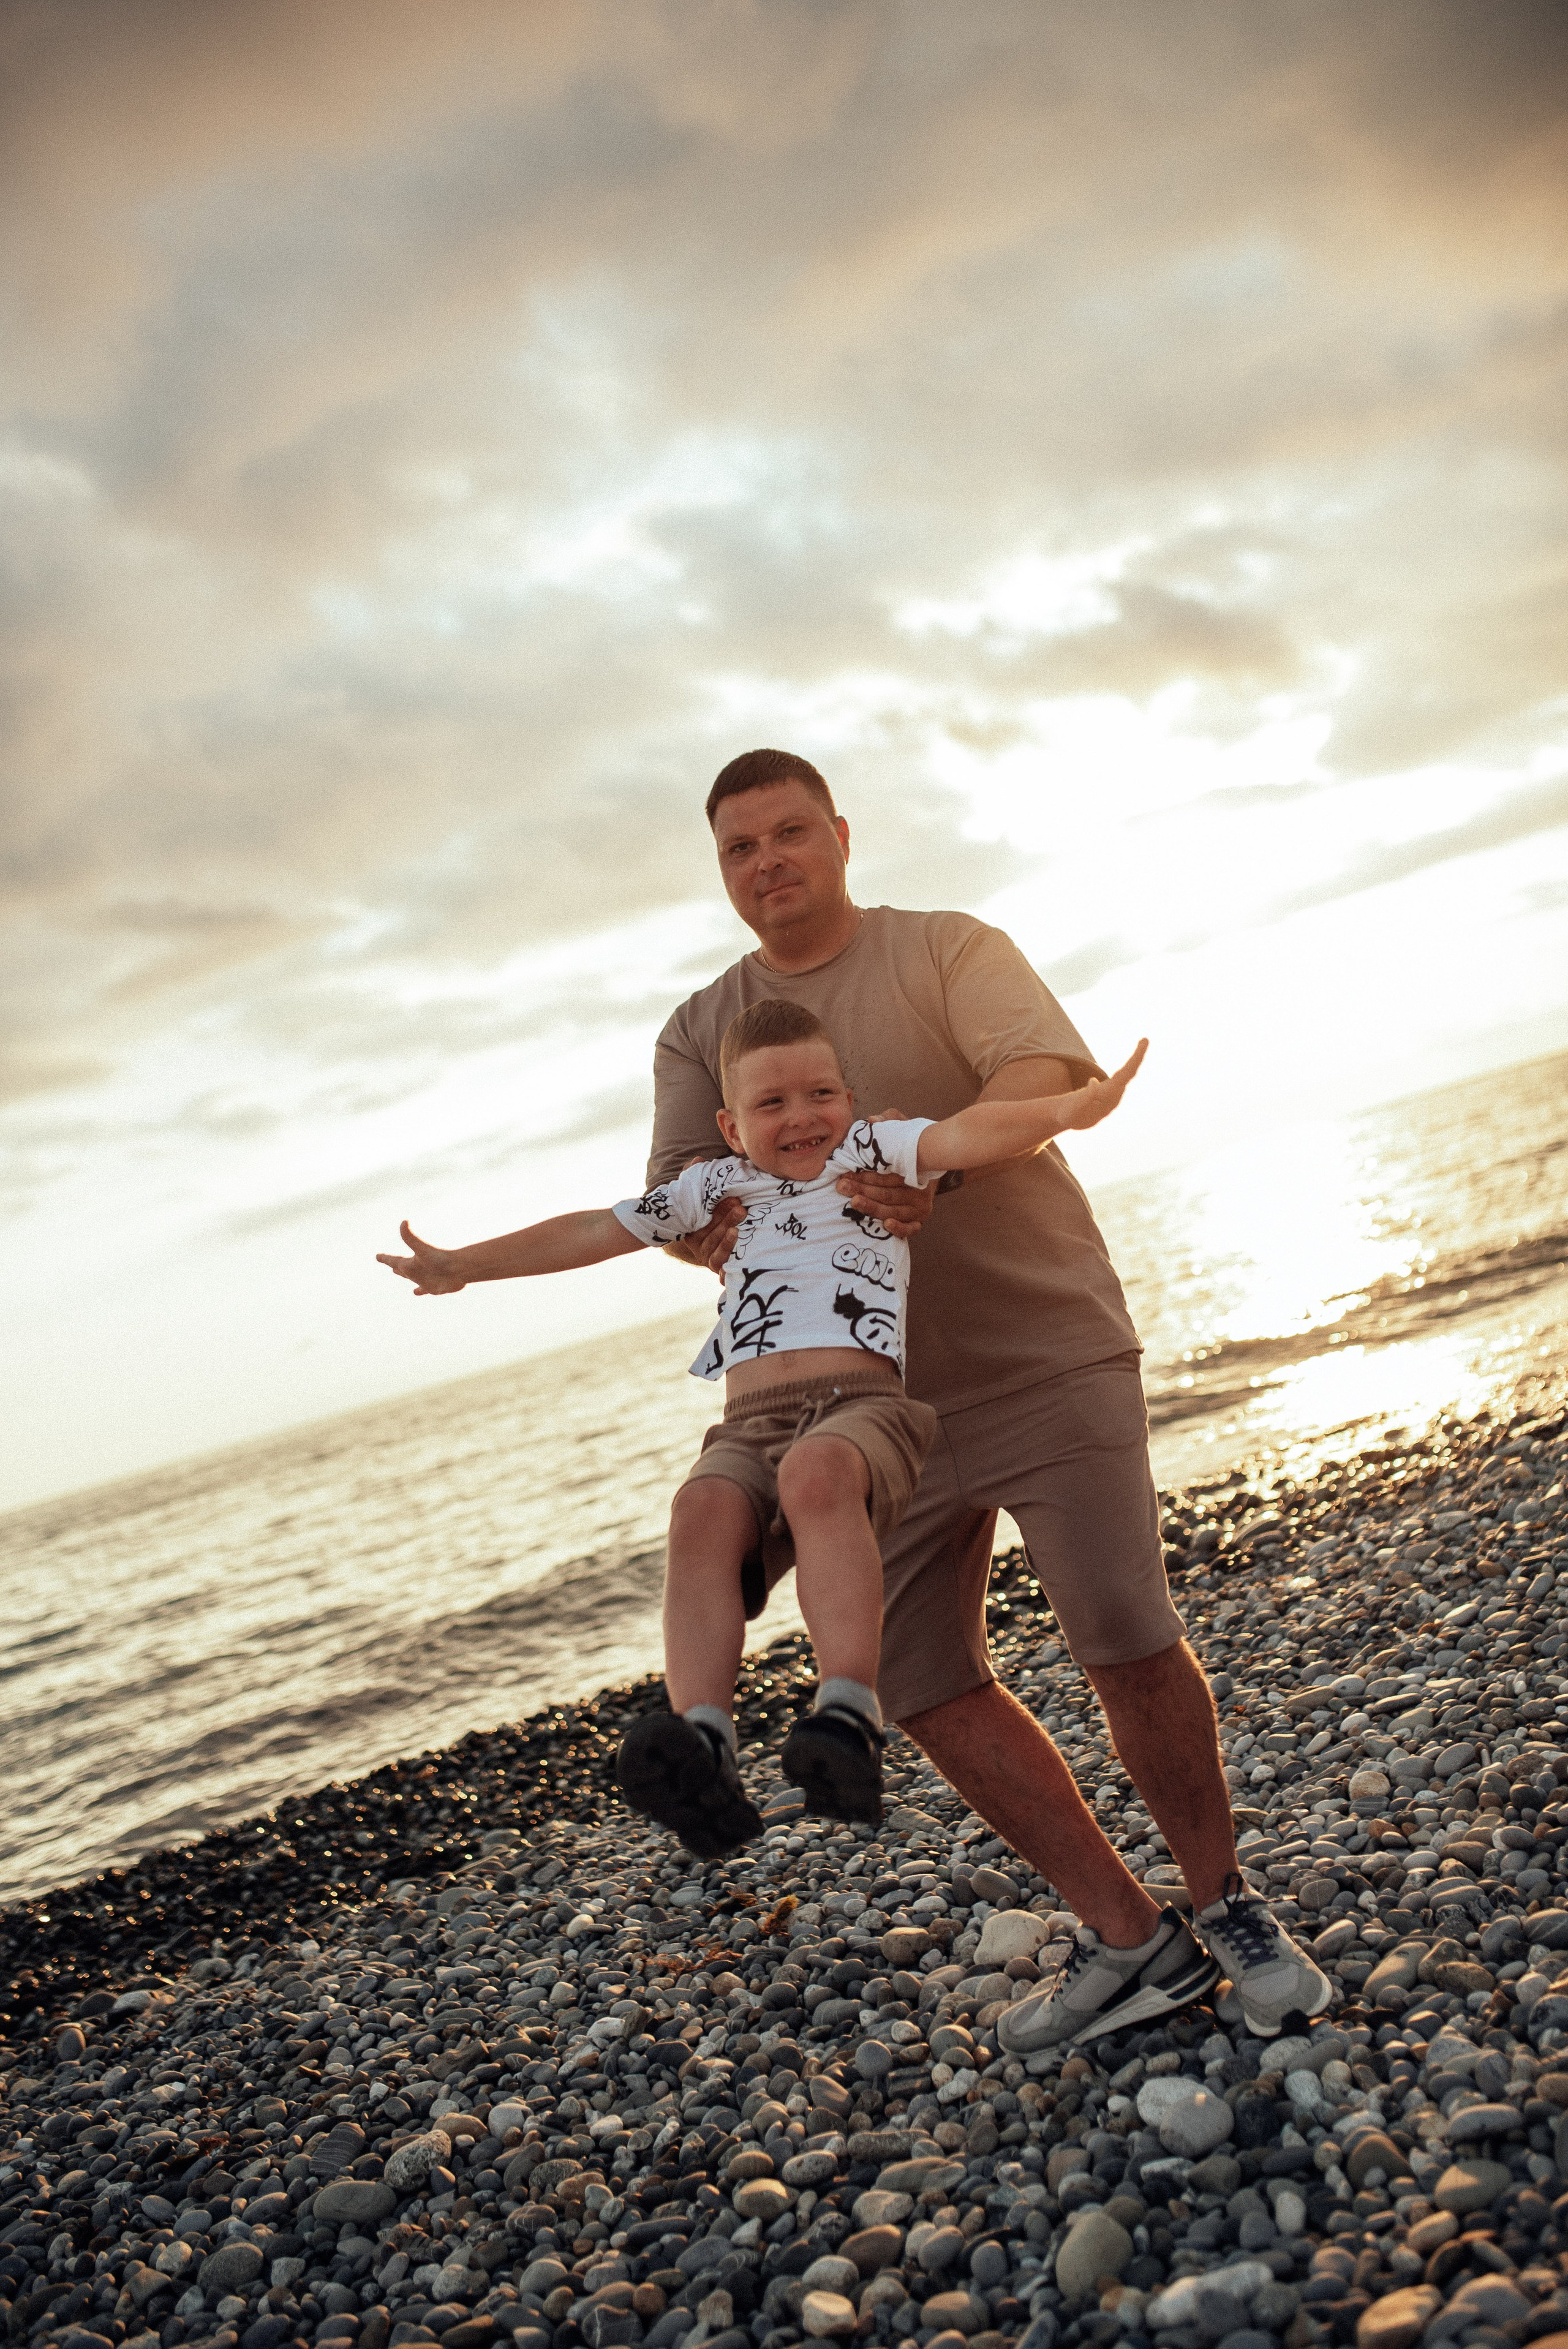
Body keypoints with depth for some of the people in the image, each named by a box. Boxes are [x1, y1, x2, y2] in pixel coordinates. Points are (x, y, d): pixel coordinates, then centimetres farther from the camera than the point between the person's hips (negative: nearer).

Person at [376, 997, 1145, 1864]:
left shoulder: (876, 1150, 17)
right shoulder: (716, 1188, 26)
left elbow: (967, 1134, -2)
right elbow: (590, 1232, 31)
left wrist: (1064, 1109, -22)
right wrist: (463, 1266, 35)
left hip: (863, 1403, -3)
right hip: (751, 1426, 3)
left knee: (818, 1471, -38)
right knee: (704, 1508, -31)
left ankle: (848, 1722, -47)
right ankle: (701, 1745, -46)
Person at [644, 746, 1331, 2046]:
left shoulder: (951, 951, -2)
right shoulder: (699, 1033, 10)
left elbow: (1049, 1070, -19)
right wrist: (720, 1232, -22)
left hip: (1049, 1356, -4)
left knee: (1125, 1635, -9)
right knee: (921, 1683, 0)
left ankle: (1226, 1905, 15)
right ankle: (1127, 1939, 13)